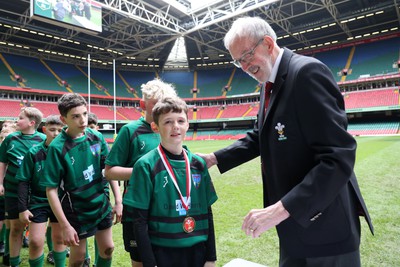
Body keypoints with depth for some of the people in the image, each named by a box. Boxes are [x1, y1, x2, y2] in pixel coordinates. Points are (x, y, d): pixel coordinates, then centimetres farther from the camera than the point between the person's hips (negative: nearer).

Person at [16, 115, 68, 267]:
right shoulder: (34, 153, -9)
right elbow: (23, 182, -5)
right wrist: (22, 208, -8)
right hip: (38, 202, -1)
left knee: (59, 239, 13)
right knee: (36, 241, -3)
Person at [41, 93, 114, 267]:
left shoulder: (96, 137, -8)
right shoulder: (57, 147, -19)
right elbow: (51, 189, -15)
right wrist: (65, 225, -17)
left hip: (102, 205, 4)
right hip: (76, 211, -3)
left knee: (107, 249, 15)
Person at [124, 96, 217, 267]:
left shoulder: (198, 163, -1)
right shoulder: (146, 166, -12)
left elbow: (207, 212, 4)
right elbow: (140, 221, -9)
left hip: (197, 250, 4)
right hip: (162, 252, -3)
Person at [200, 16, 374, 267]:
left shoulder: (307, 71, -20)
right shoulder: (271, 82, 8)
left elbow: (339, 158, -27)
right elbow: (259, 138, 14)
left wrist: (281, 209, -29)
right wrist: (214, 158, 5)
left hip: (323, 227, -8)